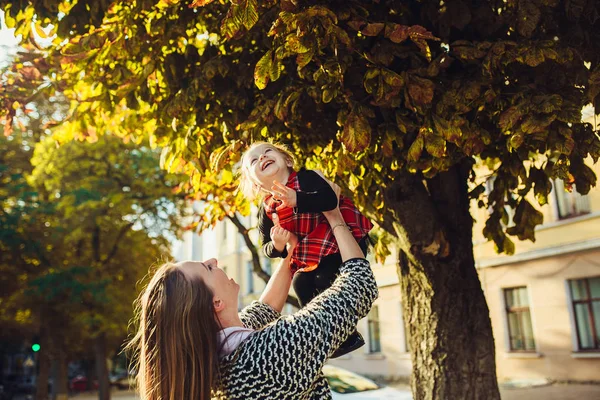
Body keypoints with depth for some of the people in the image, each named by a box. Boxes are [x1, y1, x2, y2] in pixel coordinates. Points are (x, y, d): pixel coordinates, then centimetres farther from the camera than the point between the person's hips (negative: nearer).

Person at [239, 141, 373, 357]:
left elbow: (330, 199, -35)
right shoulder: (266, 209, 0)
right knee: (301, 283, 2)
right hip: (308, 255, 7)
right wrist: (276, 246, -17)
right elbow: (266, 248, 7)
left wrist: (297, 200, -47)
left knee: (326, 280, -22)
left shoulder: (305, 178, -17)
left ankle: (348, 335, -3)